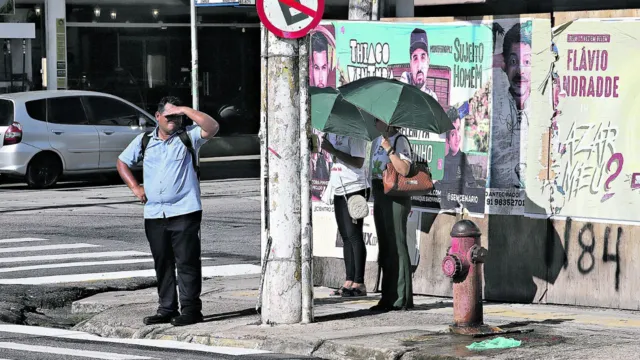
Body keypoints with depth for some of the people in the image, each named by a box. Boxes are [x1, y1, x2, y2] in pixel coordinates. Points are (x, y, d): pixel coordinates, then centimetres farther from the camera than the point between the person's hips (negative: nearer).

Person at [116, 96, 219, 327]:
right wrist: (135, 187, 9)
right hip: (154, 213, 4)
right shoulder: (144, 141, 14)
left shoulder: (188, 137, 4)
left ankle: (191, 309, -2)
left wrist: (186, 110, -13)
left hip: (184, 212, -4)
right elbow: (123, 162, 23)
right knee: (162, 264, 9)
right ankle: (167, 310, 16)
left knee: (187, 262, -5)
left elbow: (212, 127, -13)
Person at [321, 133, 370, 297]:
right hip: (339, 190, 9)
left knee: (354, 235, -9)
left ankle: (359, 284, -9)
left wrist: (333, 150, -21)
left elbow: (358, 162, -20)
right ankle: (349, 281, 11)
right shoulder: (333, 132, 13)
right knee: (345, 236, 8)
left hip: (354, 189, -9)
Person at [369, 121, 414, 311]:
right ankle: (388, 298, 16)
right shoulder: (376, 142, 18)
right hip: (380, 197, 9)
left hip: (396, 197, -9)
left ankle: (401, 299, -6)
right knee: (384, 250, 11)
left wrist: (390, 149, -23)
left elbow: (404, 170, -21)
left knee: (396, 247, -8)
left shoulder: (400, 141, -9)